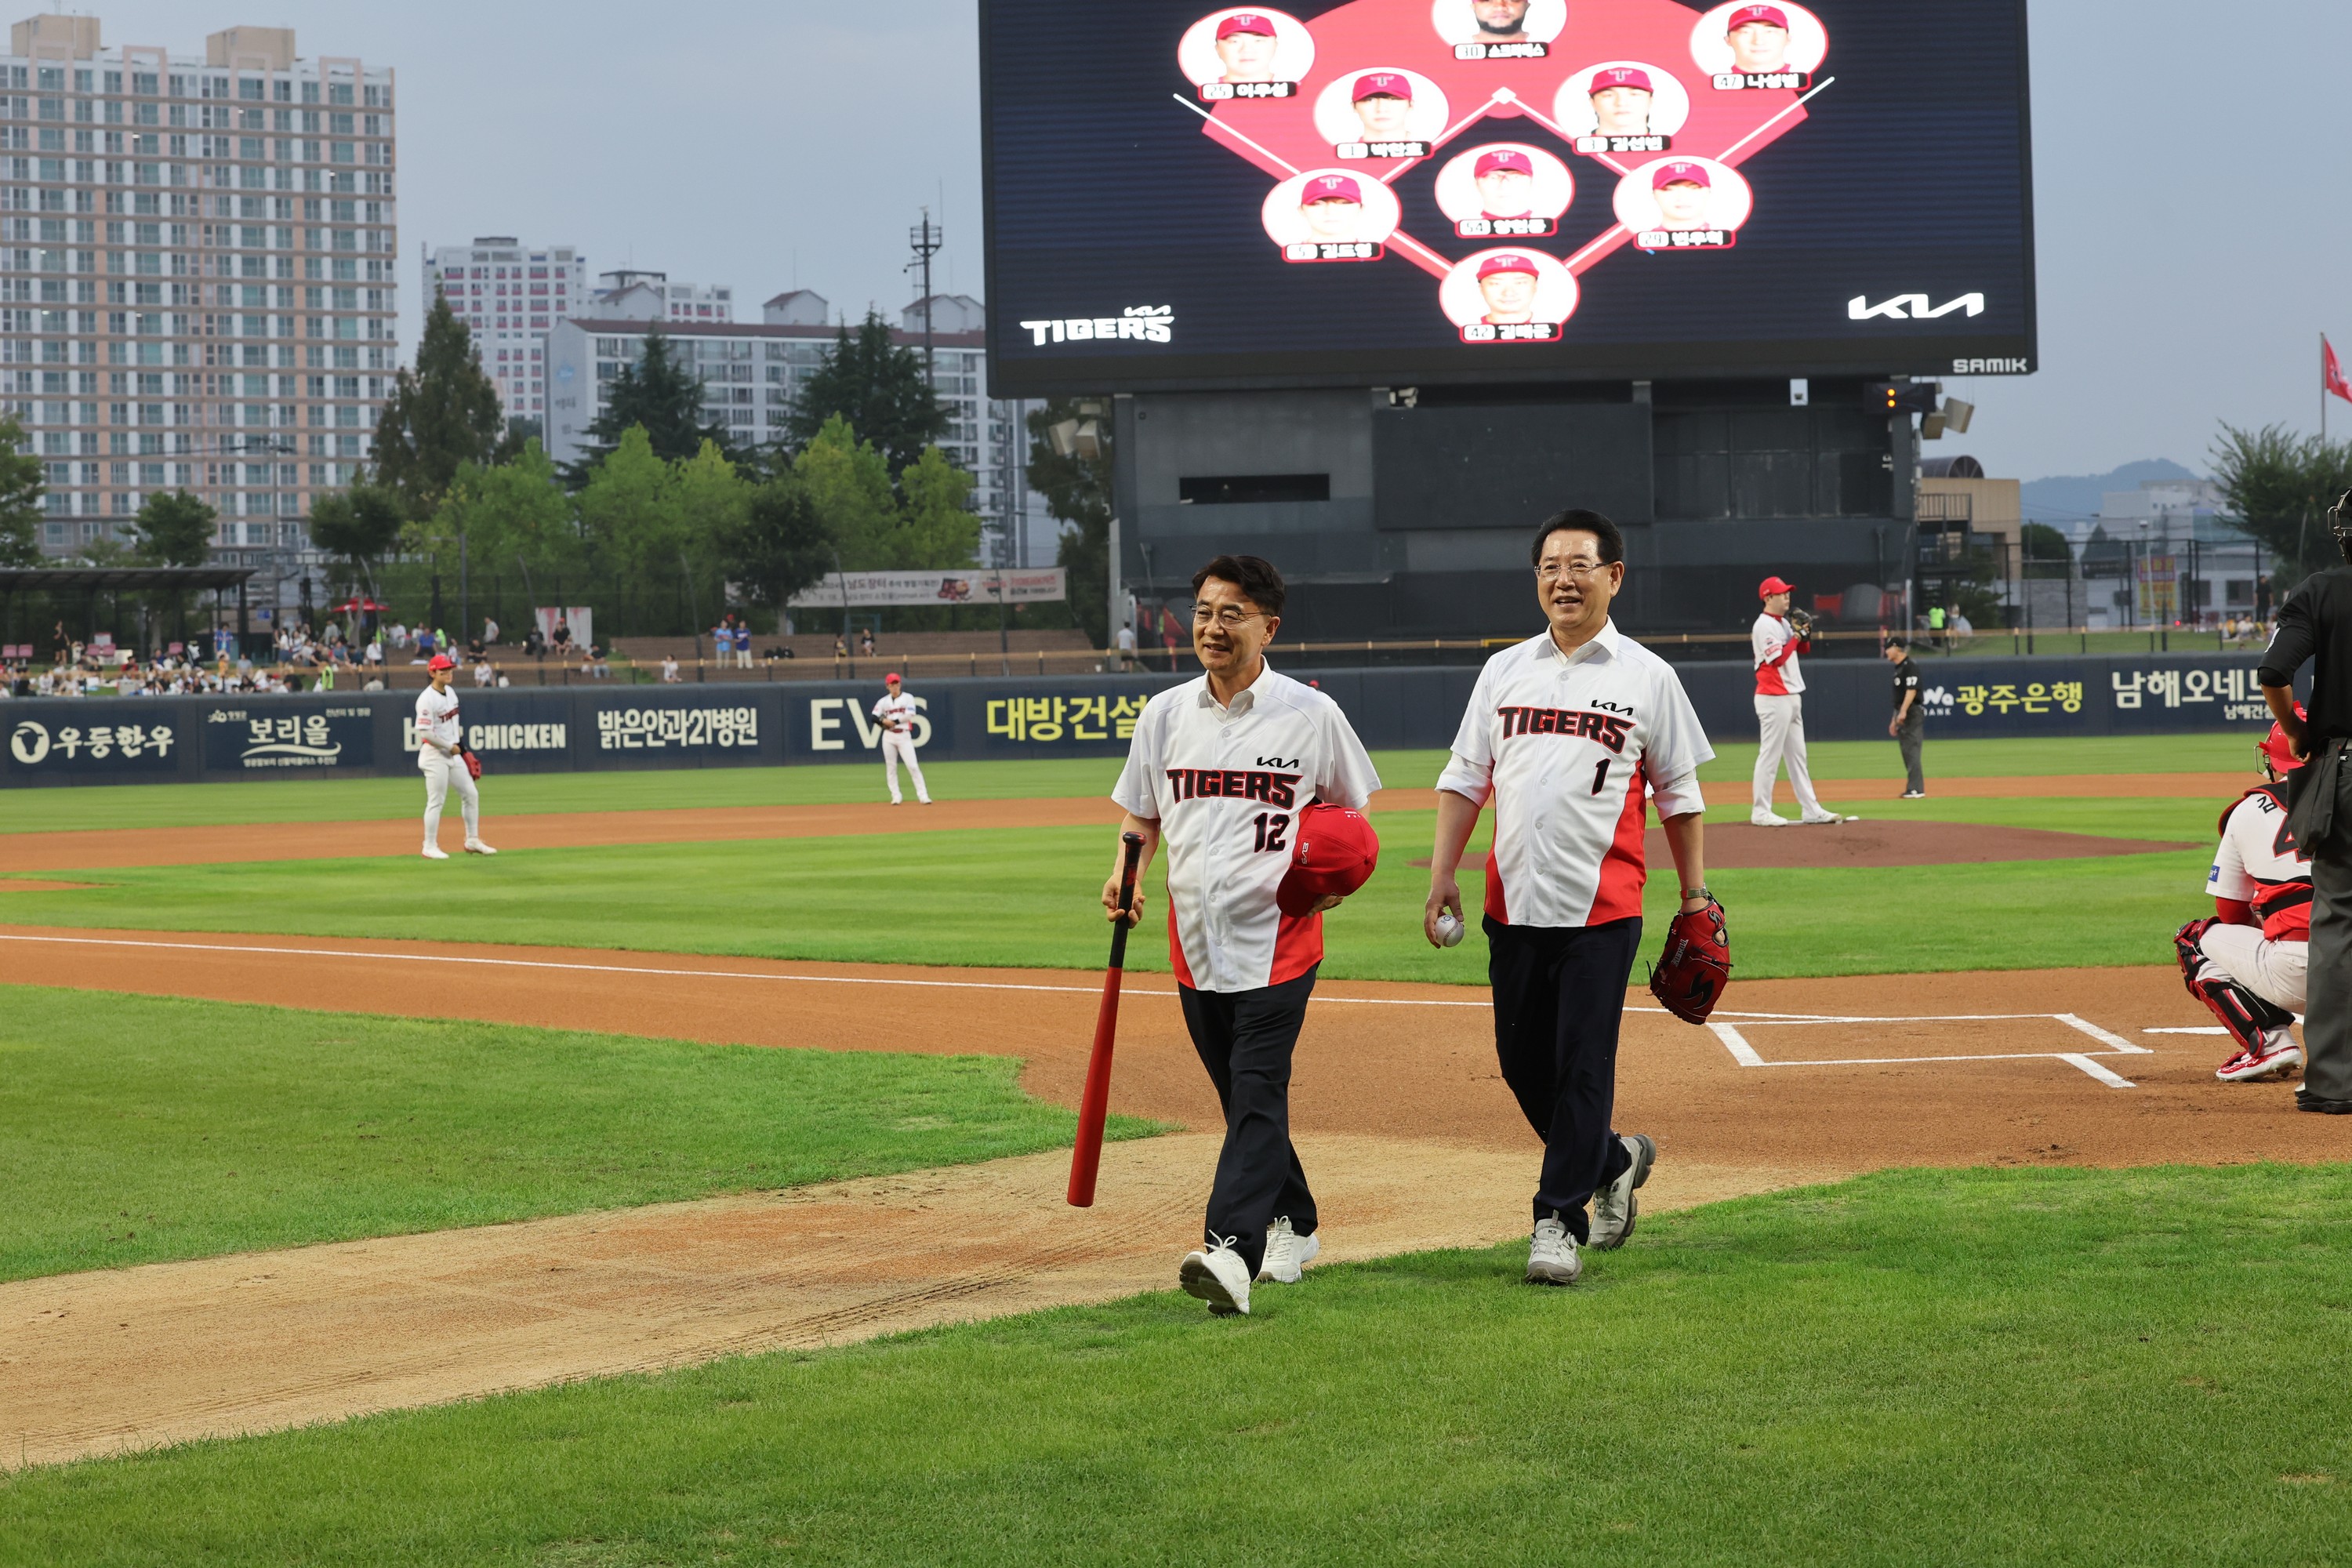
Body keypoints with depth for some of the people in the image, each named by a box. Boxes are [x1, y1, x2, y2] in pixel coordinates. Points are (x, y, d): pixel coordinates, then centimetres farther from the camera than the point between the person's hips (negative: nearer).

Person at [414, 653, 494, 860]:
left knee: (471, 794, 10)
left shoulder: (450, 693, 9)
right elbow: (426, 733, -22)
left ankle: (472, 841, 20)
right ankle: (430, 847, 5)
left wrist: (461, 746, 17)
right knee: (436, 802, -4)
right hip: (434, 755, -9)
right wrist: (450, 746, -15)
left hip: (453, 753, 9)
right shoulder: (427, 699, -18)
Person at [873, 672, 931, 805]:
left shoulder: (908, 698, 2)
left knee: (913, 766, -10)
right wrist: (884, 721, -16)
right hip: (889, 737, 3)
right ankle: (895, 797, 10)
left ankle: (923, 796, -11)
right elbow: (874, 717, 3)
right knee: (891, 768, 3)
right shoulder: (883, 701, 9)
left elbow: (910, 715, -10)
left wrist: (894, 722, -11)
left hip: (904, 735, -3)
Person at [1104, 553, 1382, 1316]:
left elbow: (1351, 812, 11)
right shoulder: (1165, 714, 8)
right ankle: (1290, 1225, 31)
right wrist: (1127, 871, -3)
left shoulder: (1312, 715, -2)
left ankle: (1231, 1251, -27)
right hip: (1195, 940, 5)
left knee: (1258, 1091, -14)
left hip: (1279, 940, -5)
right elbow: (1141, 813, 17)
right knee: (1240, 1098, 13)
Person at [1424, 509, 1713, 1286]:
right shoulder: (1504, 670, 11)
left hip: (1603, 908, -4)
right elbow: (1464, 778, 14)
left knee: (1582, 1064, -6)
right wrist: (1443, 870, 4)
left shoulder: (1648, 676, 3)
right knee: (1522, 1060, 8)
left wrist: (1696, 893, 3)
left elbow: (1679, 795, 7)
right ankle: (1613, 1158, 32)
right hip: (1514, 902, 4)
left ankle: (1559, 1220, 1)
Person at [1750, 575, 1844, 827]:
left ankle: (1810, 809, 14)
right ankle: (1761, 812, -5)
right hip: (1774, 699, -10)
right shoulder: (1764, 626, -12)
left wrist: (1804, 634, 0)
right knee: (1770, 755, -8)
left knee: (1797, 755, 11)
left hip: (1791, 697, 10)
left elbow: (1803, 650, 18)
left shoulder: (1784, 623, 16)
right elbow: (1778, 659, -20)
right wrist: (1797, 635, -13)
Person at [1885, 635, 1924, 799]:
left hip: (1912, 714, -10)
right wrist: (1894, 719, 24)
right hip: (1901, 716, 10)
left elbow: (1912, 691, -22)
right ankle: (1912, 789, 13)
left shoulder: (1910, 667, -11)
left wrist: (1903, 712, -30)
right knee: (1907, 753, 10)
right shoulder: (1898, 669, 20)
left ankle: (1916, 790, -14)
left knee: (1912, 751, -12)